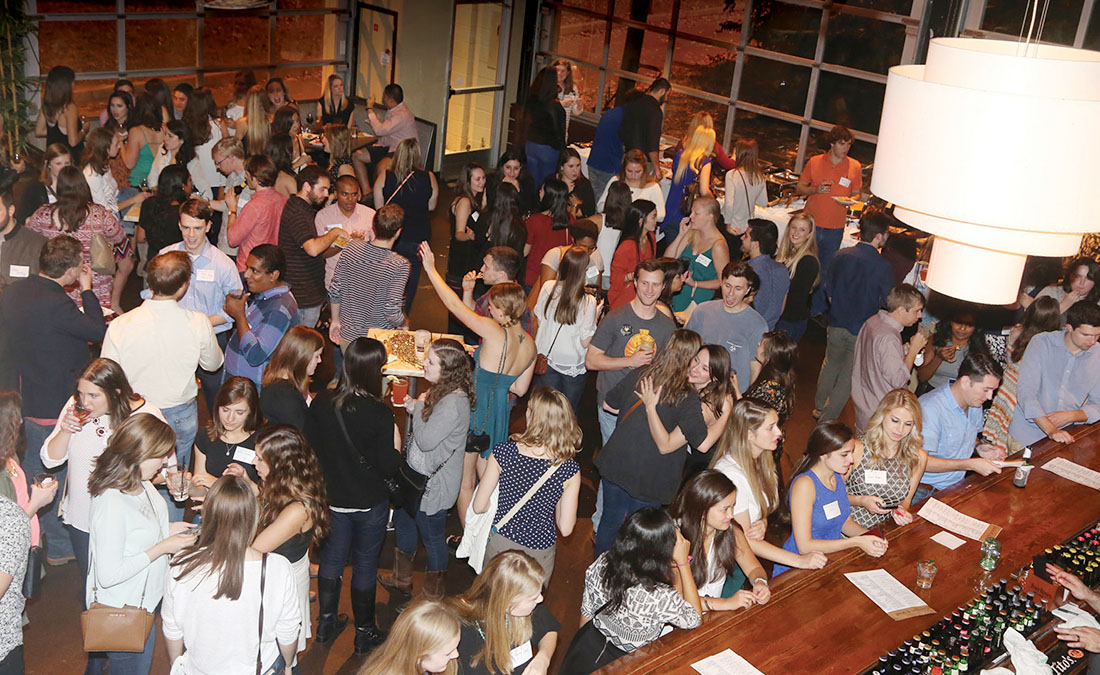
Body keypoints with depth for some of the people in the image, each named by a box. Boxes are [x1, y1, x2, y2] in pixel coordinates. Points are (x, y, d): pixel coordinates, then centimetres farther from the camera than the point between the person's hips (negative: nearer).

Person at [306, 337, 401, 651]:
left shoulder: (321, 403, -13)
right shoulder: (380, 414, -25)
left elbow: (310, 447, -2)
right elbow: (388, 467, -18)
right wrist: (395, 448, 1)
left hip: (332, 497, 4)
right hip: (370, 503, -3)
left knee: (332, 557, 22)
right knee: (365, 565, 14)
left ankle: (326, 622, 36)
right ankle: (364, 632, 29)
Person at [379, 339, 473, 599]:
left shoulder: (453, 405, -31)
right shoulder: (441, 391, -1)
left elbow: (426, 441, -30)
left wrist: (419, 407, -19)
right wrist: (416, 407, -6)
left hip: (433, 485, -10)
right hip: (417, 474, 10)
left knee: (432, 538, 10)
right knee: (402, 520, 26)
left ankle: (433, 595, 32)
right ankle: (402, 579, 49)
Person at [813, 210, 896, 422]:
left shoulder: (841, 256, -7)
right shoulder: (882, 266, -20)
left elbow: (828, 288, 5)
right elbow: (888, 303, -13)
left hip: (837, 325, 4)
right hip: (862, 332, -4)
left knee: (830, 365, 25)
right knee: (848, 376, 13)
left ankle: (819, 407, 39)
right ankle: (828, 418, 19)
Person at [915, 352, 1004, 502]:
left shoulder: (975, 403, 9)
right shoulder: (930, 407, -20)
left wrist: (979, 447, 4)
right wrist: (971, 464, -23)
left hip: (958, 484, 8)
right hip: (925, 491, -8)